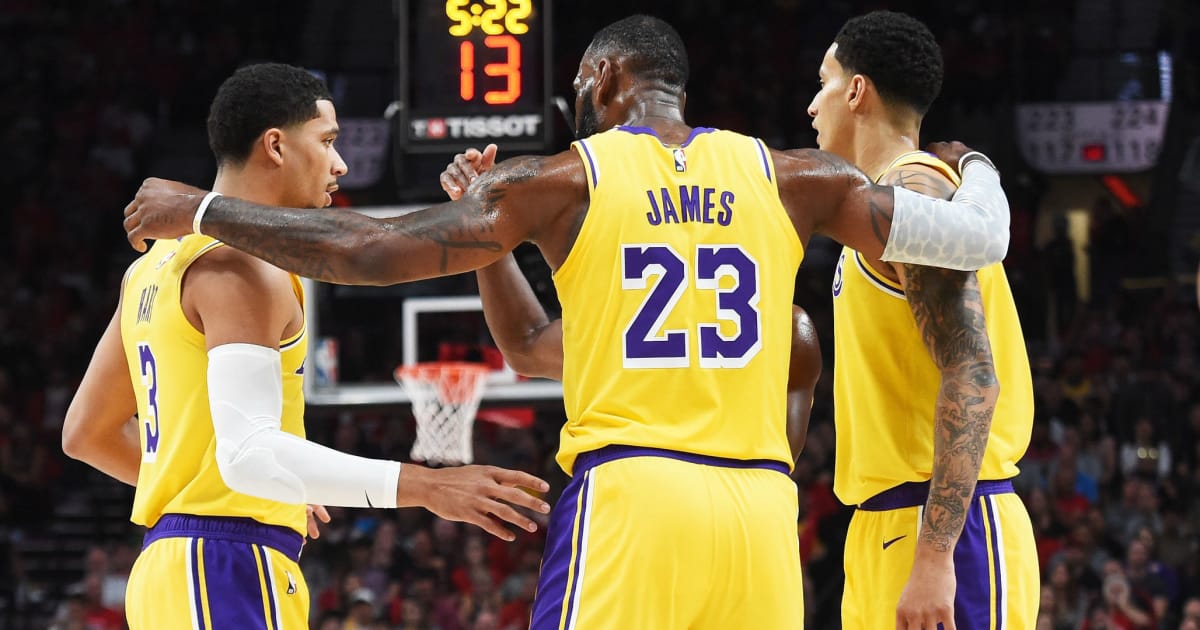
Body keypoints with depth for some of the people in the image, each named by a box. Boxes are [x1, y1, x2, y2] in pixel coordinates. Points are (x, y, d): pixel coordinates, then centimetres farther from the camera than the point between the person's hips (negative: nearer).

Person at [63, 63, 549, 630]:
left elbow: (86, 433, 25)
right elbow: (250, 452, -24)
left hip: (168, 567, 10)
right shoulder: (241, 265, -12)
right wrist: (420, 486, -25)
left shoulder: (158, 265, 19)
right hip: (227, 568, -10)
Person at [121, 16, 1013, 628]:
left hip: (627, 496, -3)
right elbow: (977, 241, 11)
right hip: (759, 506, 3)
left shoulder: (564, 181, 4)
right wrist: (974, 170, 36)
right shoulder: (789, 180, 11)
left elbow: (372, 250, 0)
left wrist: (198, 211, 11)